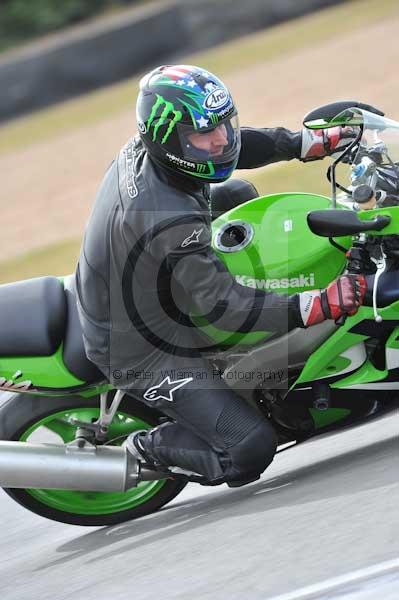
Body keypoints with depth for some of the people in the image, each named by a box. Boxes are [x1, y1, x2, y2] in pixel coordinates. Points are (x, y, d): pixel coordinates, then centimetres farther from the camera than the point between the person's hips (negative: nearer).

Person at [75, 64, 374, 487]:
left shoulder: (144, 149, -12)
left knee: (237, 194, 19)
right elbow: (222, 307, -35)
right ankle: (147, 449, 6)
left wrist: (311, 143, 1)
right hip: (143, 352, -9)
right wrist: (319, 306, -39)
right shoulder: (169, 221, -38)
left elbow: (234, 144, 7)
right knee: (251, 452, -16)